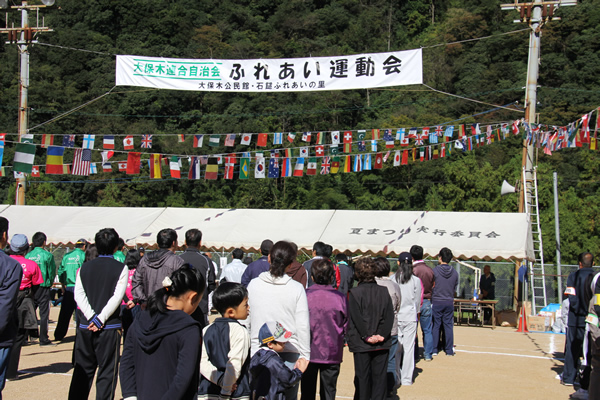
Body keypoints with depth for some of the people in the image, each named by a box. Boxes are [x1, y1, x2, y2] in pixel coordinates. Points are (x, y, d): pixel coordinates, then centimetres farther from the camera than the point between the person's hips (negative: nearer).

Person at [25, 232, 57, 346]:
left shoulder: (28, 255, 4)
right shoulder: (47, 255, -8)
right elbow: (52, 272, -5)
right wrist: (50, 283, 12)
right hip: (43, 288, -4)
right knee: (44, 314, 1)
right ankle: (43, 340, 3)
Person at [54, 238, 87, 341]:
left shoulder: (67, 255, 10)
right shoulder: (83, 255, -4)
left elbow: (60, 271, 10)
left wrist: (63, 286, 17)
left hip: (68, 287, 5)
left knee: (64, 313, 11)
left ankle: (58, 335, 15)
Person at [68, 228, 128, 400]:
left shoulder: (85, 267, 7)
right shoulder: (120, 268, -5)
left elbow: (78, 294, -2)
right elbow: (117, 297, -13)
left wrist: (92, 318, -7)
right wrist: (100, 320, -11)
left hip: (85, 326, 4)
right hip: (109, 327, -4)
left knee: (82, 370, 13)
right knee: (107, 371, 3)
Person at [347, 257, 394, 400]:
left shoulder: (354, 293, -9)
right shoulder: (384, 291, 3)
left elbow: (357, 318, -14)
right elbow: (389, 316, -1)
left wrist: (367, 336, -9)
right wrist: (381, 335, -6)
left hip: (361, 343, -3)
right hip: (382, 343, 3)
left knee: (362, 377, 6)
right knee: (380, 376, 10)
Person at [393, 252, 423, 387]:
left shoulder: (393, 279, -7)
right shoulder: (416, 280, -4)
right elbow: (417, 301, 4)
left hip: (395, 316, 0)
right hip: (410, 316, 0)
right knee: (409, 348, 6)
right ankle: (406, 379, 10)